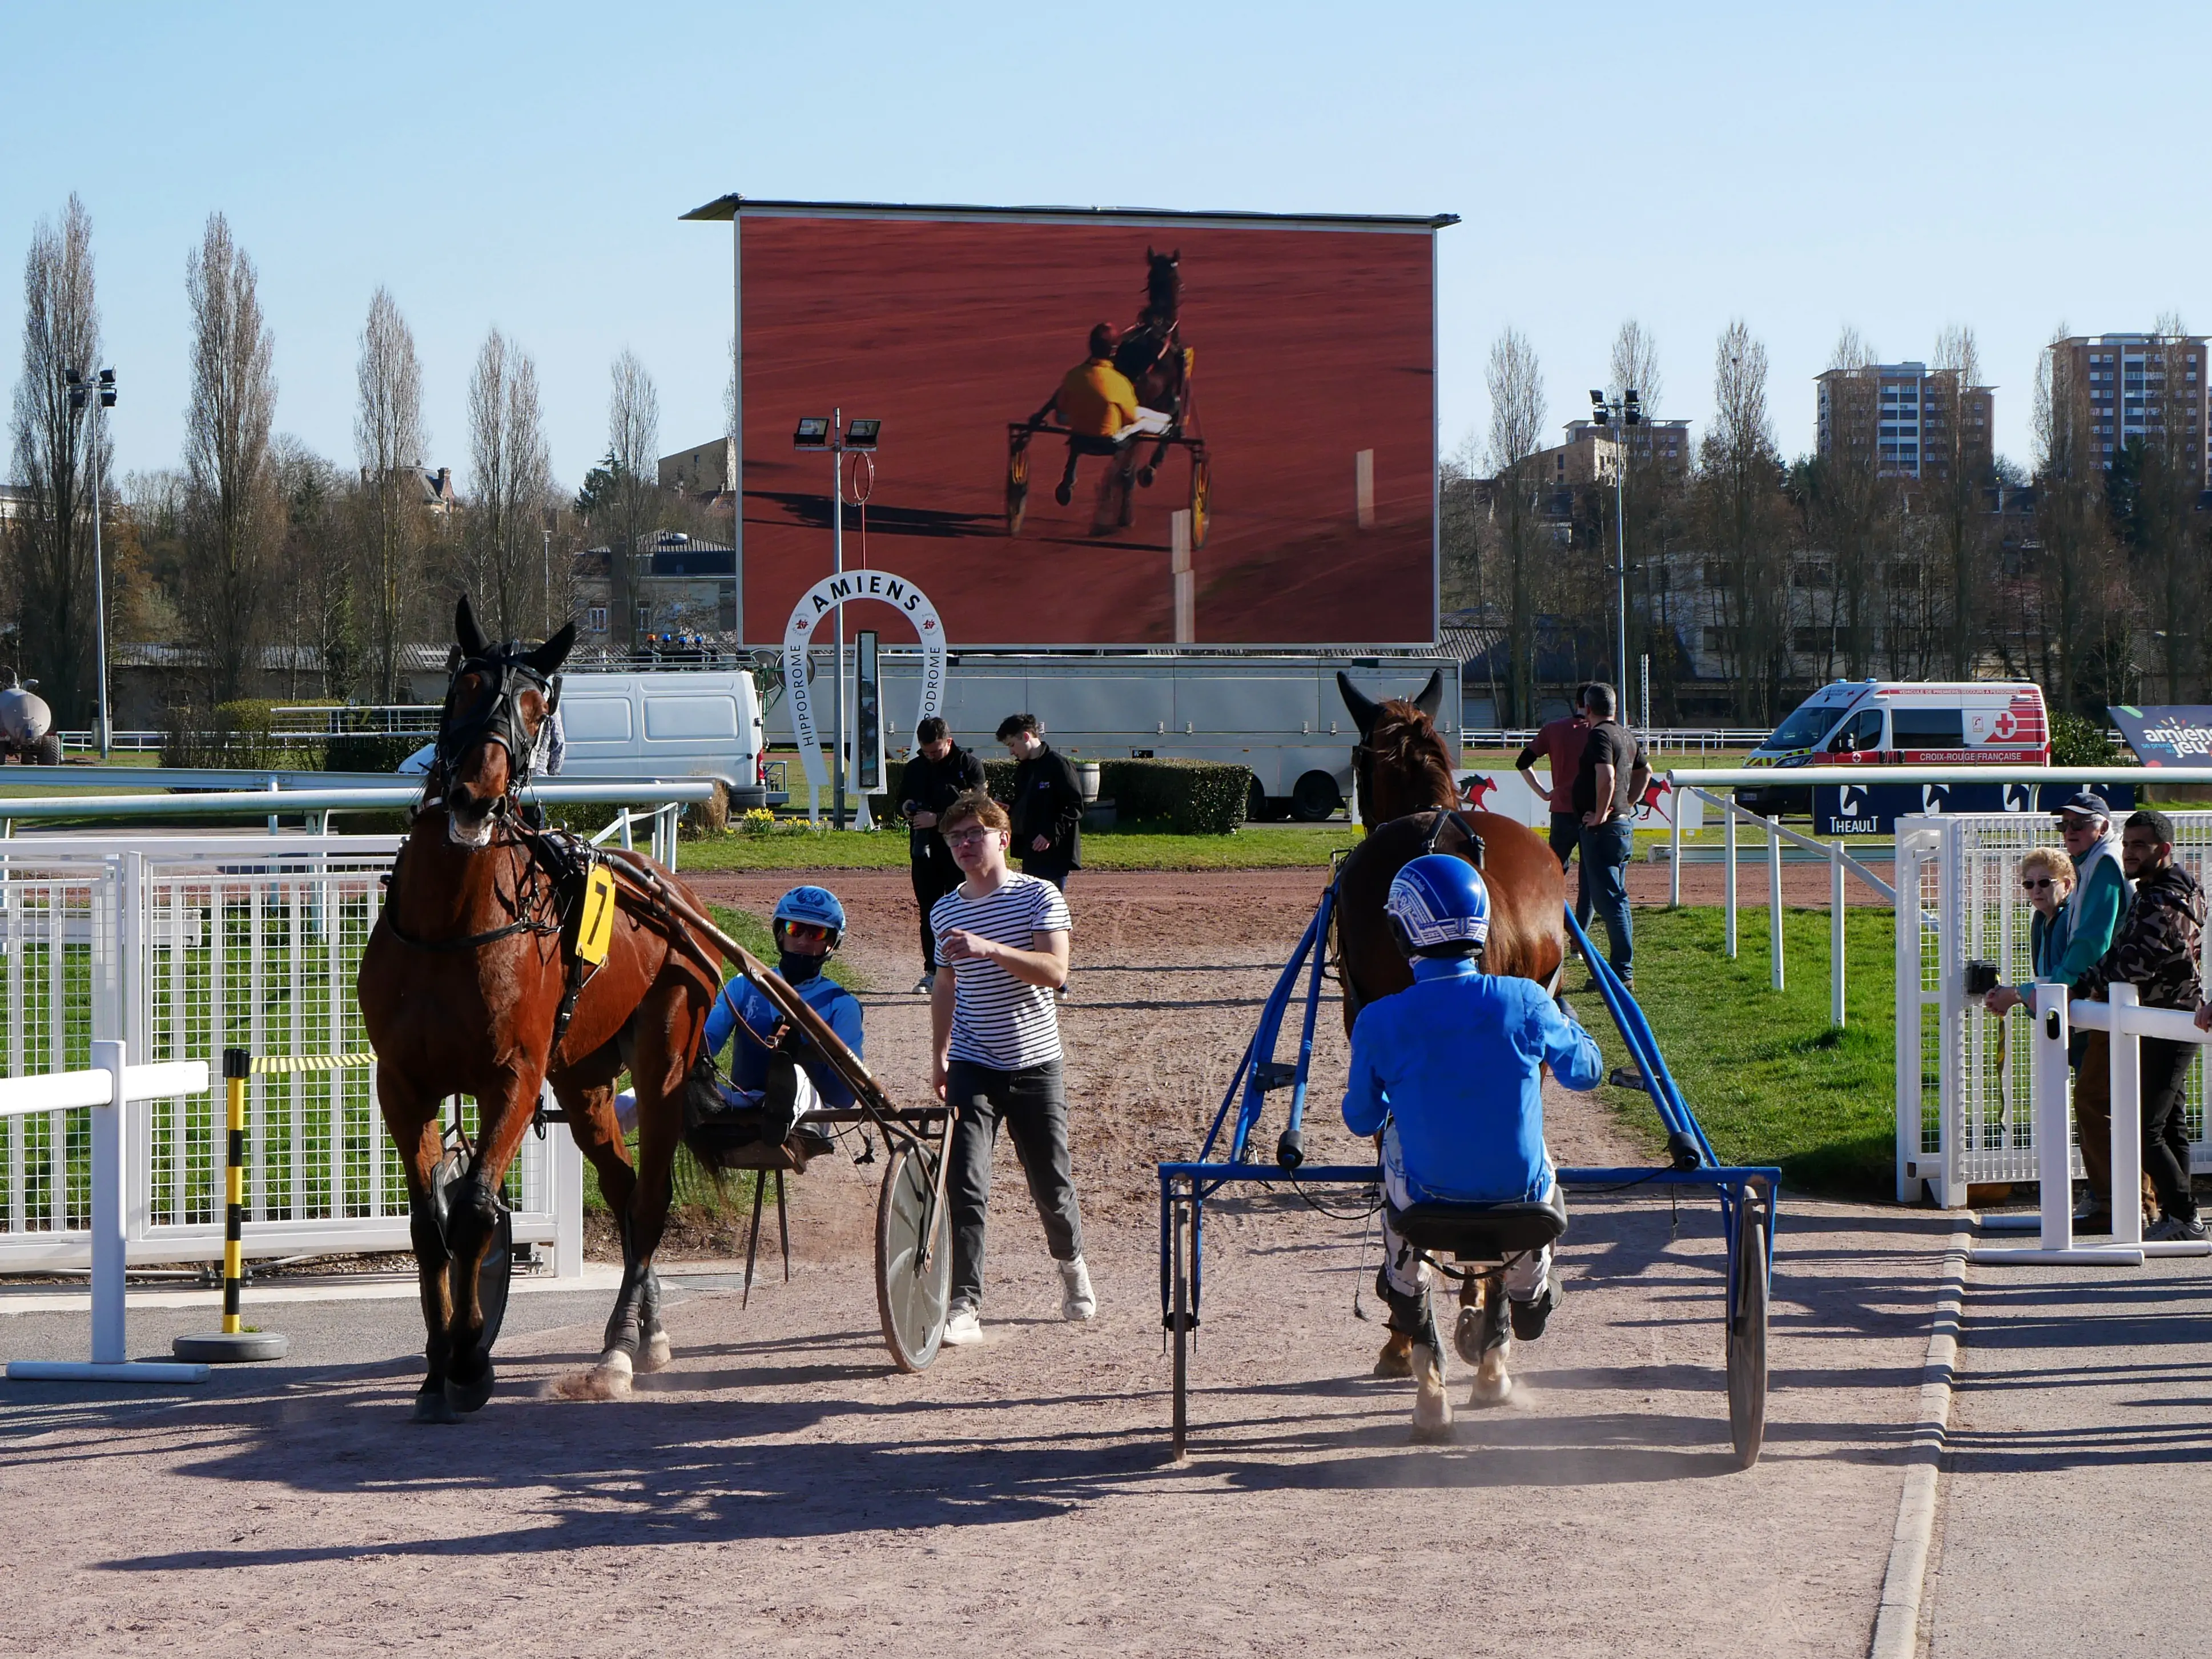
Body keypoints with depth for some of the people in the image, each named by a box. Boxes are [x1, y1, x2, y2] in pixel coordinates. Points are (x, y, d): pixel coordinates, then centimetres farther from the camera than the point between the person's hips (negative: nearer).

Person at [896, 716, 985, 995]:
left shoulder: (969, 765, -4)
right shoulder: (914, 768, 11)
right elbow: (901, 804, 19)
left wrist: (937, 818, -20)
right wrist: (908, 810, -5)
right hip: (925, 851, 4)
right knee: (928, 913, 6)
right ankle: (932, 972, 12)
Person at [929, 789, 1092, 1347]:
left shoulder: (1039, 897, -6)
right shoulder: (945, 912, 7)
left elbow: (1054, 970, -19)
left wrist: (990, 948, -31)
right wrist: (939, 1057, 16)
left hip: (1035, 1064, -2)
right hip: (972, 1067, 2)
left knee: (1052, 1186, 7)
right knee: (965, 1185, -13)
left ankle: (1072, 1264, 37)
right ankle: (965, 1306, -13)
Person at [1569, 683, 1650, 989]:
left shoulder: (1599, 735, -15)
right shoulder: (1627, 735, 14)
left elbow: (1606, 776, -29)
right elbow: (1645, 772, 28)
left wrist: (1600, 814, -20)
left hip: (1603, 827, -10)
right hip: (1625, 823, 10)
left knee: (1609, 900, -9)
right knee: (1616, 897, 15)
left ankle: (1623, 972, -10)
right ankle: (1622, 969, 19)